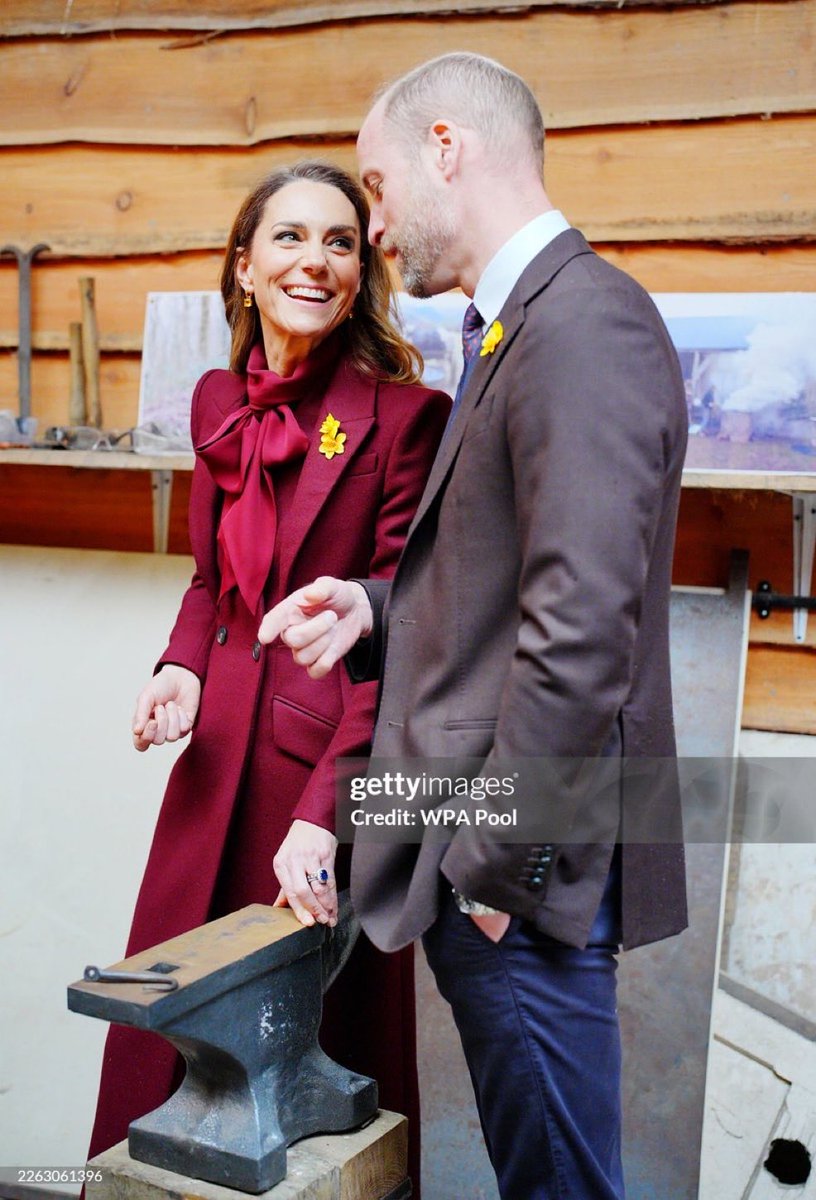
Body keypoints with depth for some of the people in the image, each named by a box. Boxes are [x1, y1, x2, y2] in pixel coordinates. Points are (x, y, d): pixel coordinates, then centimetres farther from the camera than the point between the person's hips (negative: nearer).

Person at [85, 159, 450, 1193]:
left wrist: (324, 814, -20)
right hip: (221, 752, 6)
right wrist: (181, 667, -1)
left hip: (337, 757, -5)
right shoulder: (219, 400, 7)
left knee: (319, 1028, 10)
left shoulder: (404, 416, -12)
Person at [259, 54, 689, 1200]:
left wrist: (496, 865, -17)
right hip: (483, 849, 9)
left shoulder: (584, 323, -18)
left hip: (524, 865, -9)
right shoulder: (521, 327, 15)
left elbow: (580, 626, -24)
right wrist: (377, 605, 3)